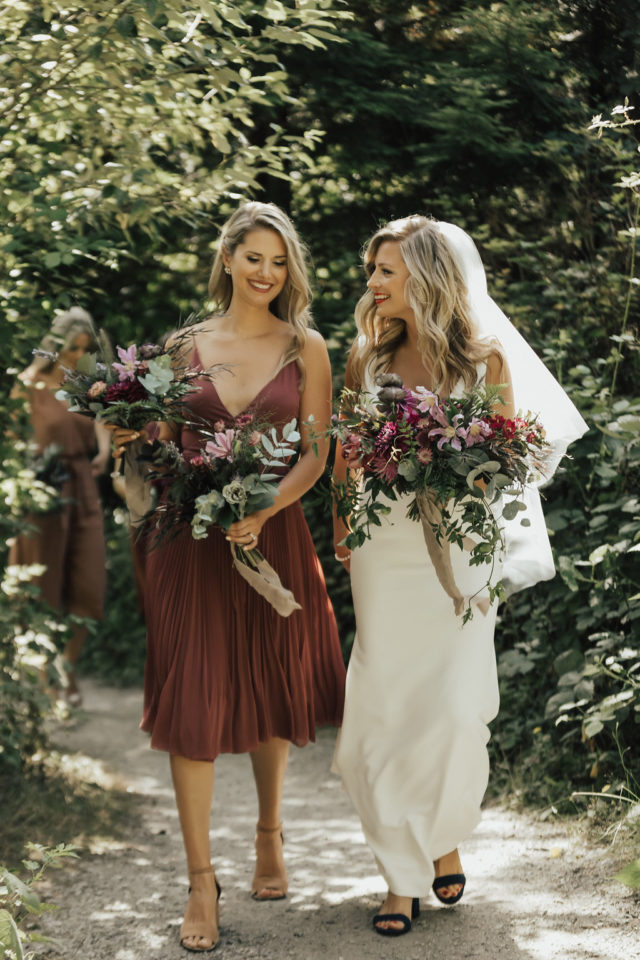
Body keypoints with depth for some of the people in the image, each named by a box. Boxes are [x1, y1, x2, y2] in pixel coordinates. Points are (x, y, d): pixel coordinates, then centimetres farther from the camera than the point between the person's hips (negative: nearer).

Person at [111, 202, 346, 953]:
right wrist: (130, 445, -13)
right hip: (191, 543, 0)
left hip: (273, 537, 0)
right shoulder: (183, 346, 6)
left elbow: (315, 454, -3)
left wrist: (260, 512, -17)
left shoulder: (305, 349, 4)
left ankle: (269, 834, 36)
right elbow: (163, 449, 9)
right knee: (192, 701, -2)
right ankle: (201, 881, 7)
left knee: (270, 692, 11)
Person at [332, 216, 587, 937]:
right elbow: (347, 453, 12)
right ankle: (403, 876, 12)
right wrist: (341, 533, 5)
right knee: (384, 709, 0)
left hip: (458, 552, -1)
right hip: (382, 550, 2)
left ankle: (442, 838, 26)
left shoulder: (486, 359, 0)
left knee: (453, 710, -4)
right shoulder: (368, 356, 5)